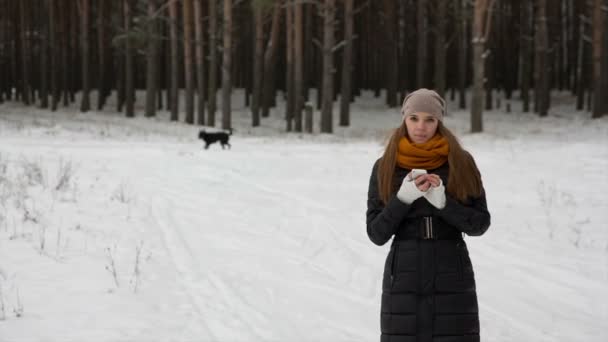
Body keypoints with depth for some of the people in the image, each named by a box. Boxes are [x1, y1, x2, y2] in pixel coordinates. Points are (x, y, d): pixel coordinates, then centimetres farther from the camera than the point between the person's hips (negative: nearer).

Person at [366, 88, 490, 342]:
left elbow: (480, 223, 0)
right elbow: (376, 234, 1)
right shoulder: (385, 168, 3)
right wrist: (403, 198, -14)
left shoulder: (461, 163, 2)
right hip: (403, 281, 1)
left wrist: (443, 202, -16)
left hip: (452, 281, 0)